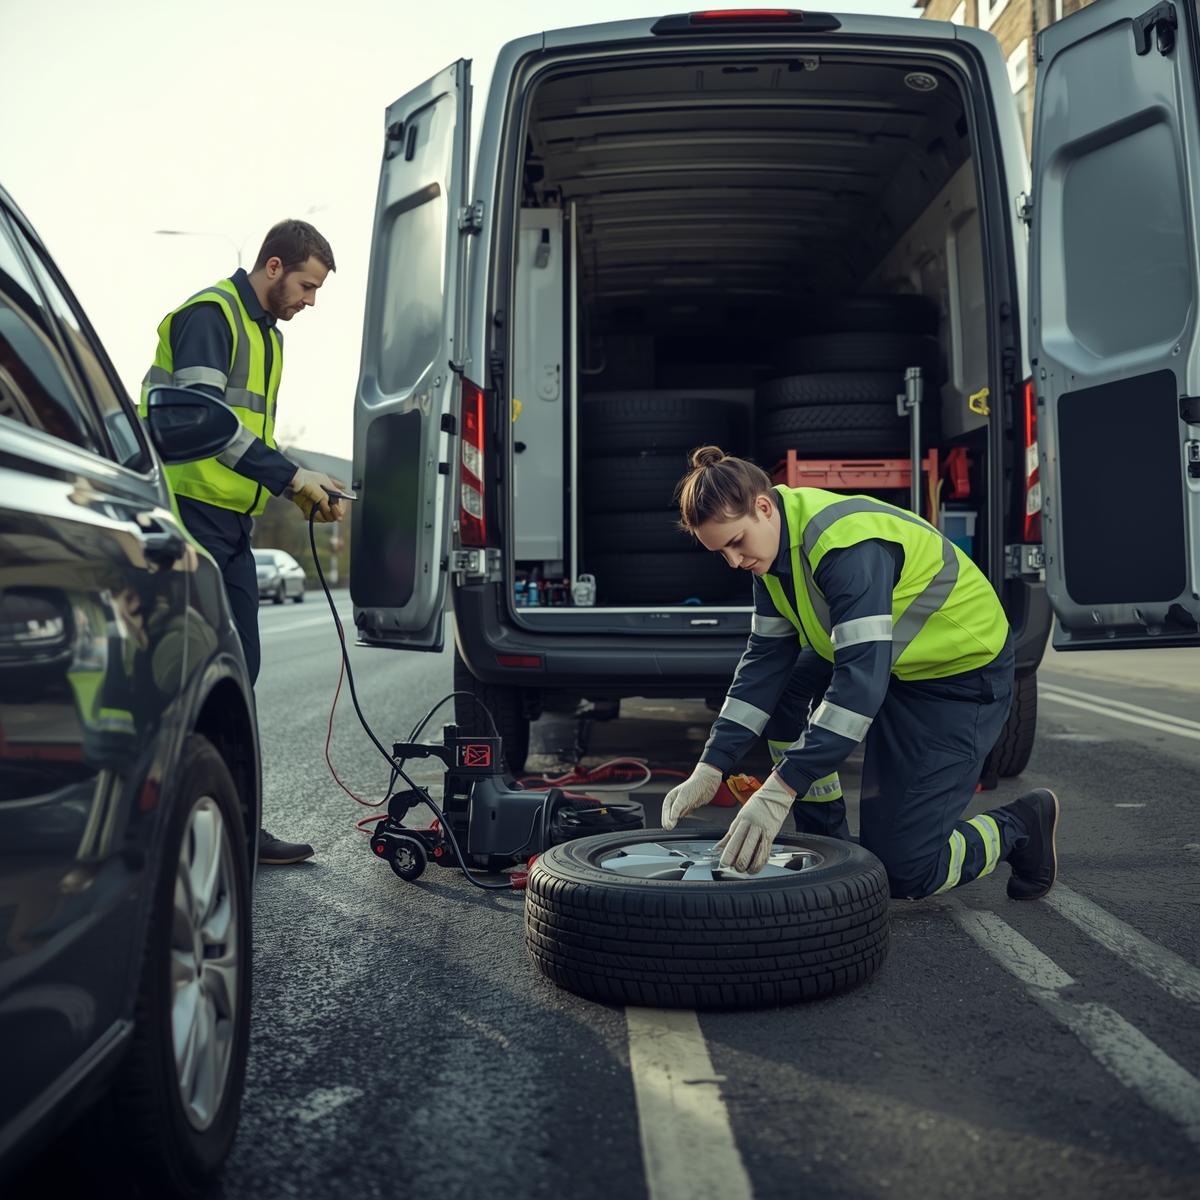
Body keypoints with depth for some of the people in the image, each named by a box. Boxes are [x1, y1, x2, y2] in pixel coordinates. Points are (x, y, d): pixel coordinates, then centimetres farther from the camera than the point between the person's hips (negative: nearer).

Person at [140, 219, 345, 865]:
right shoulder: (209, 315, -8)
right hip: (190, 513, -9)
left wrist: (300, 490, 9)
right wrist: (291, 477, -21)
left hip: (231, 523, 9)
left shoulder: (268, 335, 22)